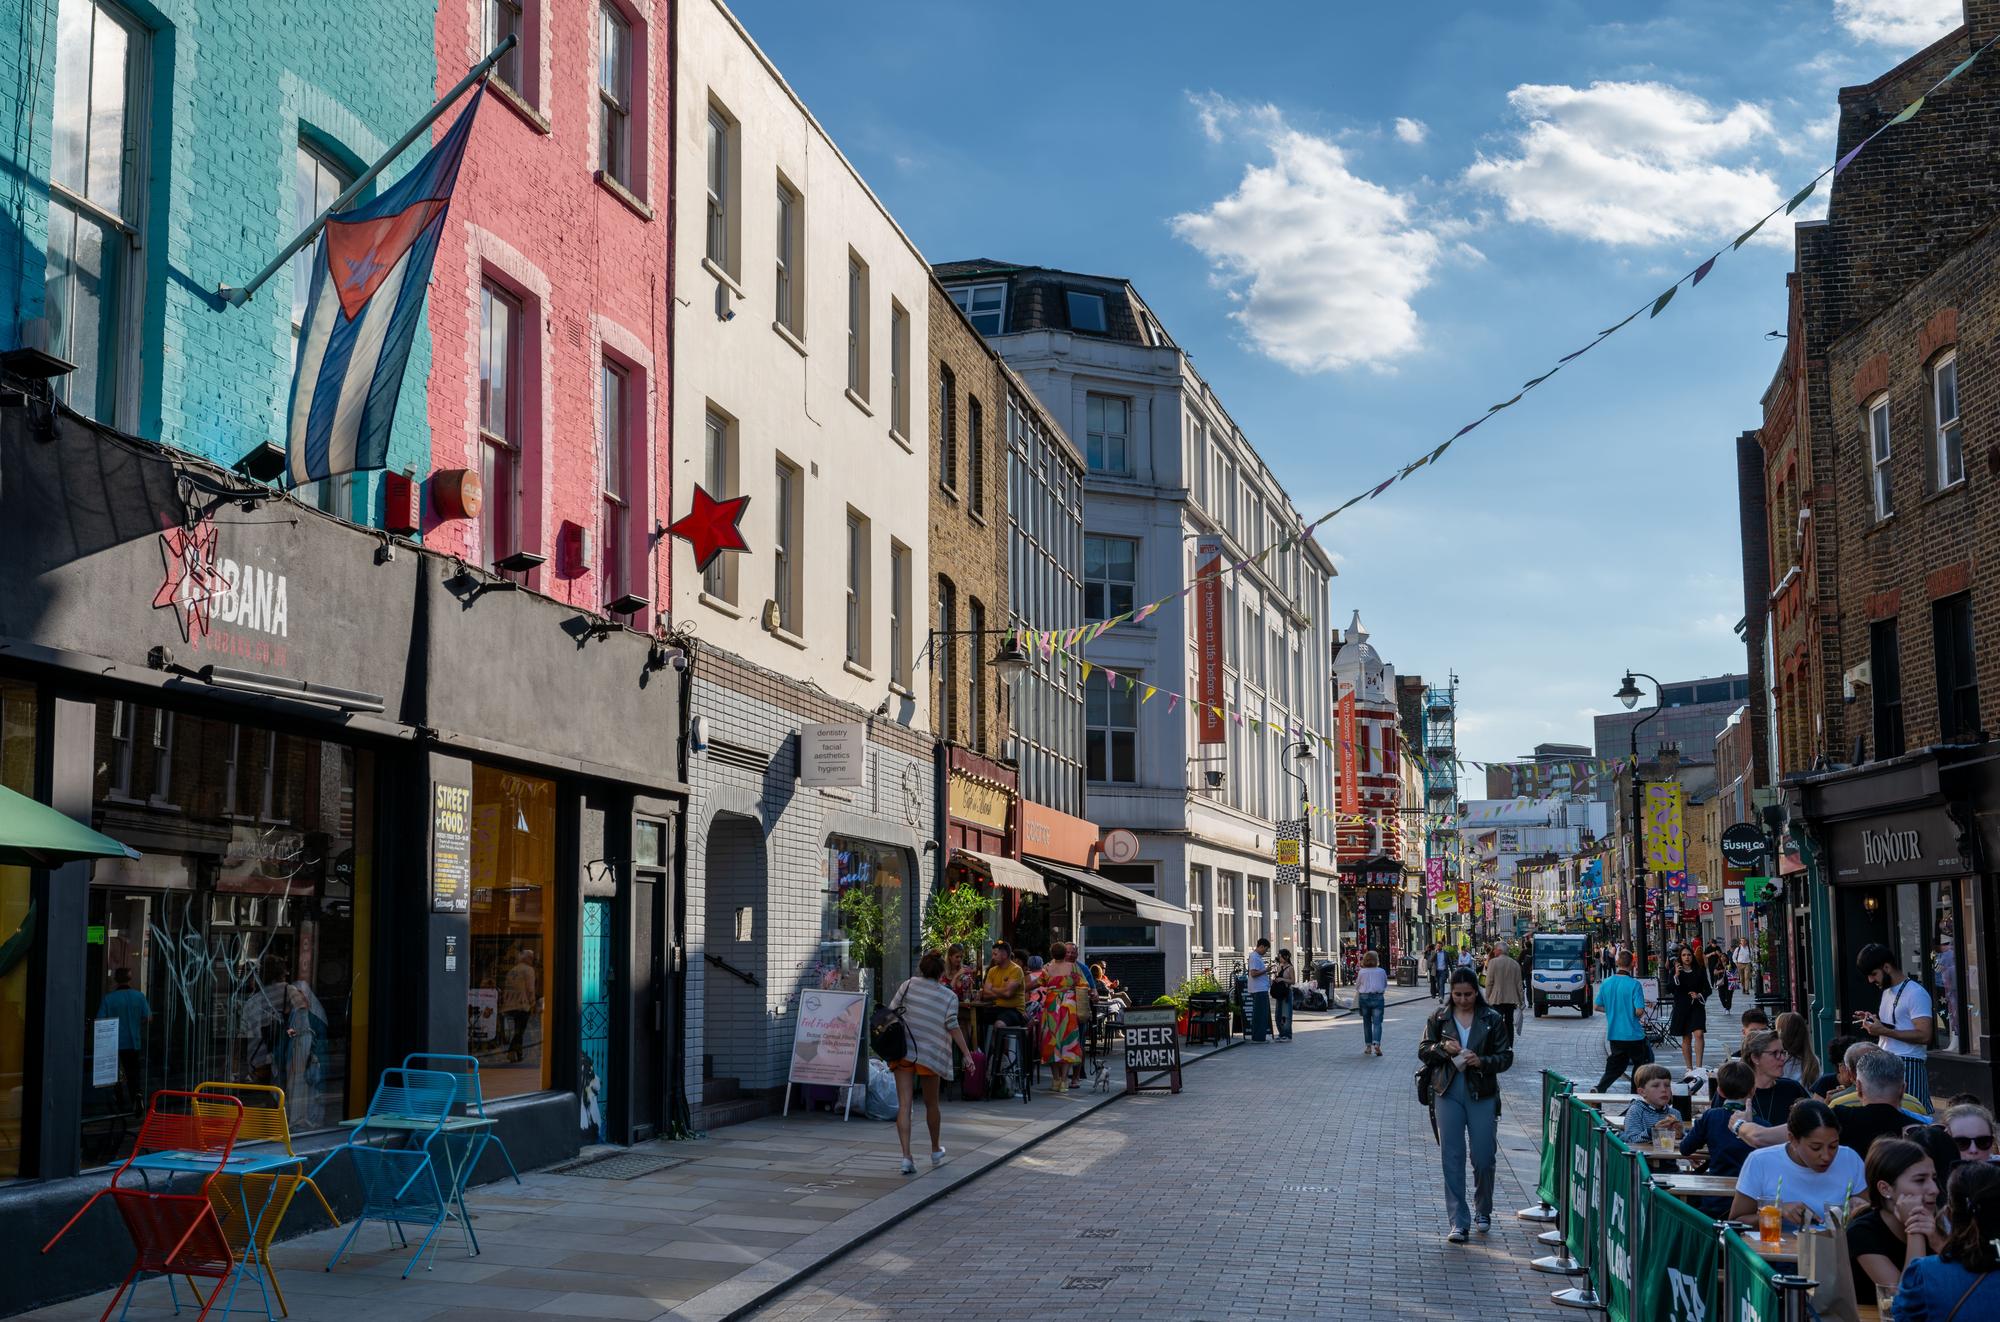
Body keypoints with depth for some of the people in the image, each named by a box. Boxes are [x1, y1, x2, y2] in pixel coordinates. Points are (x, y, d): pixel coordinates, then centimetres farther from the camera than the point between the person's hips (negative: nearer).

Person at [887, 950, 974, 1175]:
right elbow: (953, 1027, -6)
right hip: (931, 1053, -1)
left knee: (904, 1105, -3)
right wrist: (967, 1054, -2)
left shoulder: (909, 985, 5)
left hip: (903, 1050, 1)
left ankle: (906, 1156, -14)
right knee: (931, 1104, 18)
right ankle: (936, 1152, 35)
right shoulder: (949, 996, -1)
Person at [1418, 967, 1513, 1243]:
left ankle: (1483, 1212, 28)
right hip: (1448, 1095, 1)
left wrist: (1482, 1061, -18)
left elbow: (1506, 1057, 0)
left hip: (1482, 1095, -1)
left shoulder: (1492, 1020, 0)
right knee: (1452, 1158, -1)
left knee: (1484, 1158, 3)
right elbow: (1423, 1050, 6)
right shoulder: (1439, 1019, 5)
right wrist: (1443, 1048, -13)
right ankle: (1458, 1222, 3)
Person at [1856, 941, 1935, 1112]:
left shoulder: (1916, 993, -10)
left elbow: (1924, 1035, -18)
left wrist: (1883, 1031, -20)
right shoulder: (1887, 991, 19)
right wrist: (1873, 1021, 10)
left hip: (1908, 1065, -8)